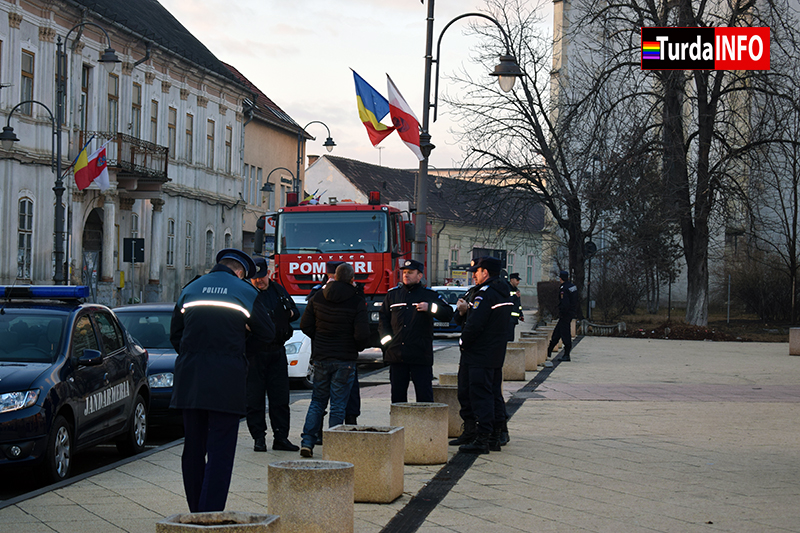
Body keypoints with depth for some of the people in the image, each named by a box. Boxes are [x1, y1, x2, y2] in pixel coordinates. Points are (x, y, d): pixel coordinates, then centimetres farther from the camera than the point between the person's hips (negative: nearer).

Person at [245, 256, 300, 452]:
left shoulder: (279, 290, 12)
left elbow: (295, 311, 22)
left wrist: (289, 314, 3)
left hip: (277, 351, 4)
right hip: (254, 353, -4)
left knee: (280, 396, 6)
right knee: (255, 397, -1)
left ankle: (281, 437, 12)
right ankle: (259, 438, 7)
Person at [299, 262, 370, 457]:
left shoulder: (318, 297, 0)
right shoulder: (357, 302, -12)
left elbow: (305, 325, 4)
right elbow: (362, 335, -16)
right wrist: (358, 348, 5)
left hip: (320, 358, 3)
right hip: (345, 360, -3)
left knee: (317, 401, 14)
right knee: (338, 404, 3)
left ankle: (307, 441, 4)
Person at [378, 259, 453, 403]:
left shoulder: (430, 295, 6)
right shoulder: (393, 294, 14)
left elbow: (448, 314, 1)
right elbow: (383, 319, 17)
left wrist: (430, 308, -14)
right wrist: (387, 340, 4)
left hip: (421, 355, -3)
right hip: (396, 355, 3)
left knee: (424, 393, -4)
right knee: (397, 394, 7)